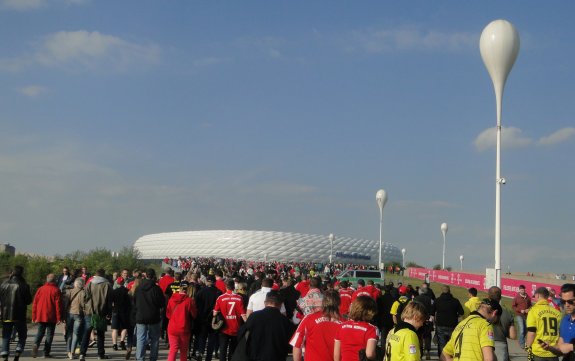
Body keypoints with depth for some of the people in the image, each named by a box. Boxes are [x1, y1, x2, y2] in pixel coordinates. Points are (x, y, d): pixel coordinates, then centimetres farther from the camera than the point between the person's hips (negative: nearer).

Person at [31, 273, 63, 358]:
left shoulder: (40, 289, 5)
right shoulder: (56, 290, -7)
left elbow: (34, 303, 7)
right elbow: (58, 304, -10)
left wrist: (34, 316, 13)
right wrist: (59, 318, -5)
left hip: (40, 316, 3)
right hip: (51, 317, -3)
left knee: (40, 332, 15)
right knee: (49, 334, 6)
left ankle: (36, 344, -12)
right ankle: (46, 353, 4)